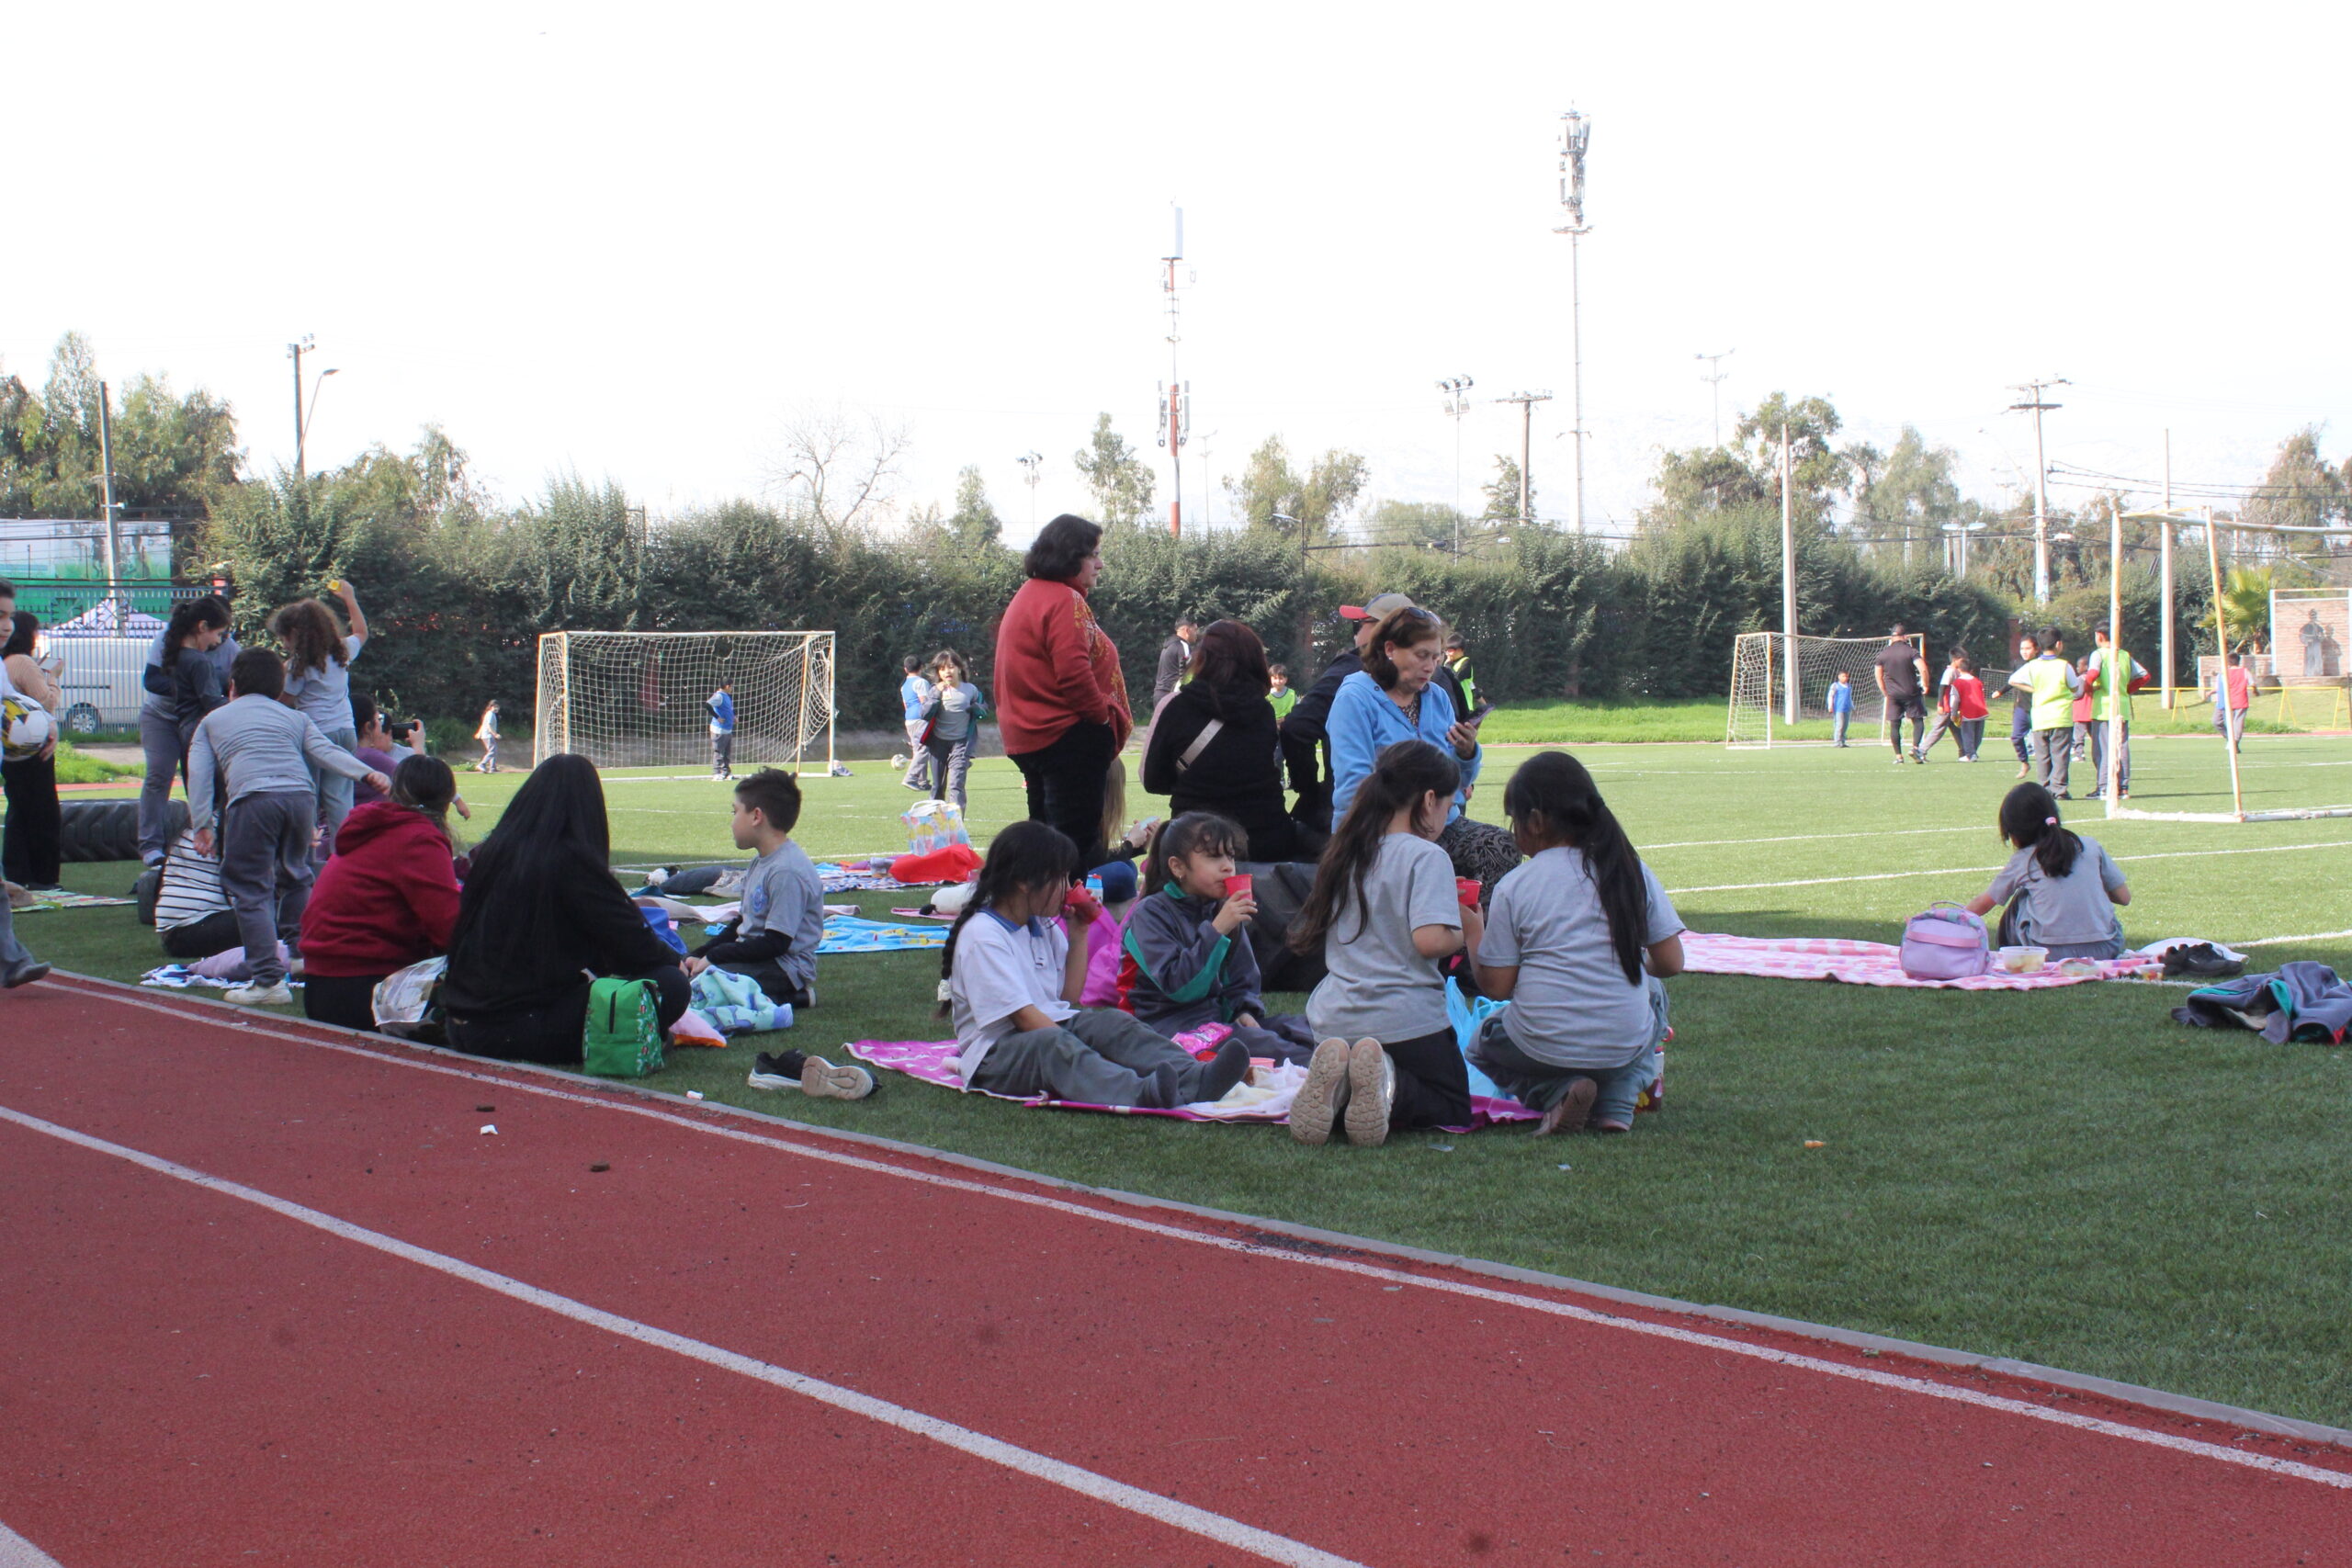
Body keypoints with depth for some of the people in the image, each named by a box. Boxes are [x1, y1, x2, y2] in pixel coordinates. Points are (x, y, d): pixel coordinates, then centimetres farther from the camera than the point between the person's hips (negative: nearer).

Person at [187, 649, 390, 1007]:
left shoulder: (212, 721, 29)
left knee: (251, 891, -4)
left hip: (251, 798, -3)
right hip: (301, 795, 3)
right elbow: (326, 751, 13)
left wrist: (202, 825, 10)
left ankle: (270, 979, -14)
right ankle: (299, 951, 27)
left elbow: (199, 774, 16)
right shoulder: (294, 718, 31)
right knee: (294, 877, 26)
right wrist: (367, 773, 2)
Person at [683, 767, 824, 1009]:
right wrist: (700, 954, 7)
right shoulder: (761, 862, 12)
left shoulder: (787, 871, -21)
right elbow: (742, 923, 20)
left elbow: (776, 943, -22)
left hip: (785, 968, -10)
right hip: (751, 958, 10)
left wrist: (713, 956, -16)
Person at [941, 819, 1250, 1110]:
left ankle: (1192, 1079, -44)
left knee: (1111, 1021, -18)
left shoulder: (1043, 926, 16)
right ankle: (1141, 1093, -67)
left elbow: (1069, 996, 19)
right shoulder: (981, 934, -12)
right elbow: (1022, 1014, -20)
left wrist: (1078, 934, 13)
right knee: (1052, 1045, -37)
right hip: (995, 1054, -8)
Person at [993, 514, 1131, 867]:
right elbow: (1073, 674, -24)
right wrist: (1104, 715, -11)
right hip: (1069, 736, -10)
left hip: (1027, 737, 10)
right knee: (1079, 840, -10)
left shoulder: (1027, 597, 18)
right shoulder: (1064, 600, -14)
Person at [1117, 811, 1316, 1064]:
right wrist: (1217, 930, -25)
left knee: (1300, 1030, -15)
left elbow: (1243, 979, 20)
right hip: (1170, 1022, -8)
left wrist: (1246, 1011, -3)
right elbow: (1177, 986, -20)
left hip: (1221, 1015, 8)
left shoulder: (1224, 909, 14)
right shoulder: (1151, 913, -8)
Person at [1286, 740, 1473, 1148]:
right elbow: (1429, 939, -23)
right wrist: (1467, 934, 0)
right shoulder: (1426, 856, -10)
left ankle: (1336, 1086, -9)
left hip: (1334, 1020, 6)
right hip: (1405, 1020, -6)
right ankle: (1390, 1085, -18)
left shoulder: (1346, 853, 11)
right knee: (1454, 1110, 14)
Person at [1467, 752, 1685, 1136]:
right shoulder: (1634, 872, 1)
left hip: (1543, 1046, -2)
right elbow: (1671, 962, 2)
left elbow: (1496, 987, -5)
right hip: (1625, 1045, 2)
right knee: (1653, 993, 37)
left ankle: (1557, 1092, 0)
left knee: (1482, 1046, 33)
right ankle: (1617, 1101, 10)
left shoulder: (1513, 888, -6)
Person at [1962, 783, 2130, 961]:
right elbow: (2124, 897, 12)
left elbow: (1981, 905, 23)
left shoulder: (2022, 862, 8)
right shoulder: (2091, 846, 9)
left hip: (2052, 954, -1)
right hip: (2104, 950, 1)